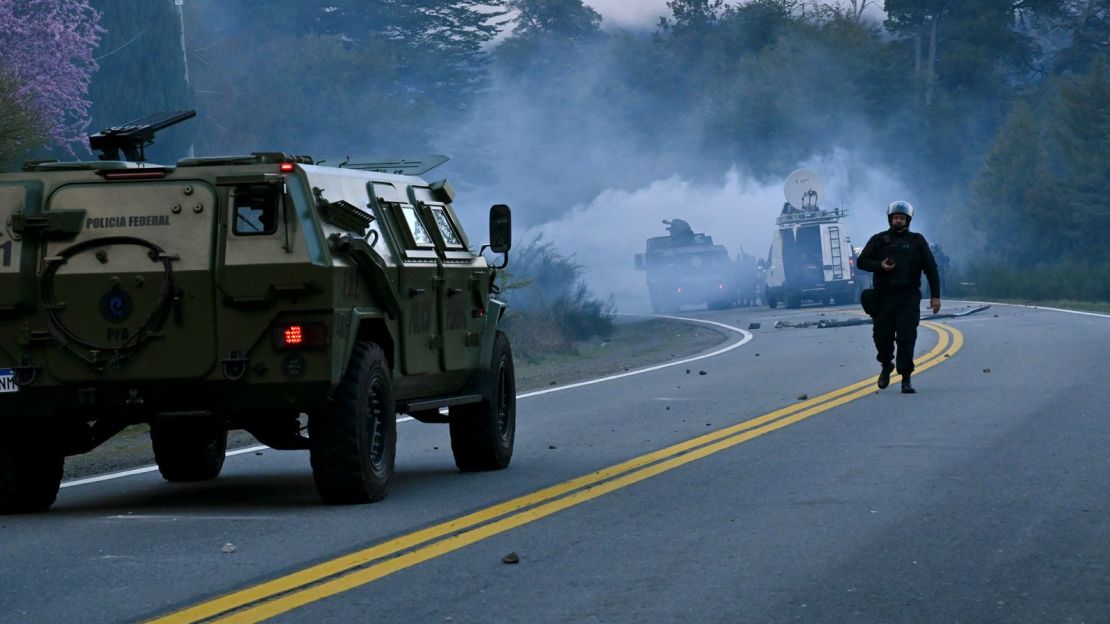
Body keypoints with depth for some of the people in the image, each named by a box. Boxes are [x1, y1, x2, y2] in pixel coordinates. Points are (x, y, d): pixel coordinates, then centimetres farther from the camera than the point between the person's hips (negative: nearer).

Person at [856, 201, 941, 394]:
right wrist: (880, 265, -11)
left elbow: (931, 268, 10)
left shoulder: (917, 241, 9)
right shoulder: (879, 240, 9)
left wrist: (935, 295, 3)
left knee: (907, 338, -9)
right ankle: (886, 367, 32)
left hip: (909, 298, -1)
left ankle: (906, 379, -8)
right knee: (882, 336, 4)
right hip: (884, 296, 1)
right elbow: (861, 262, 8)